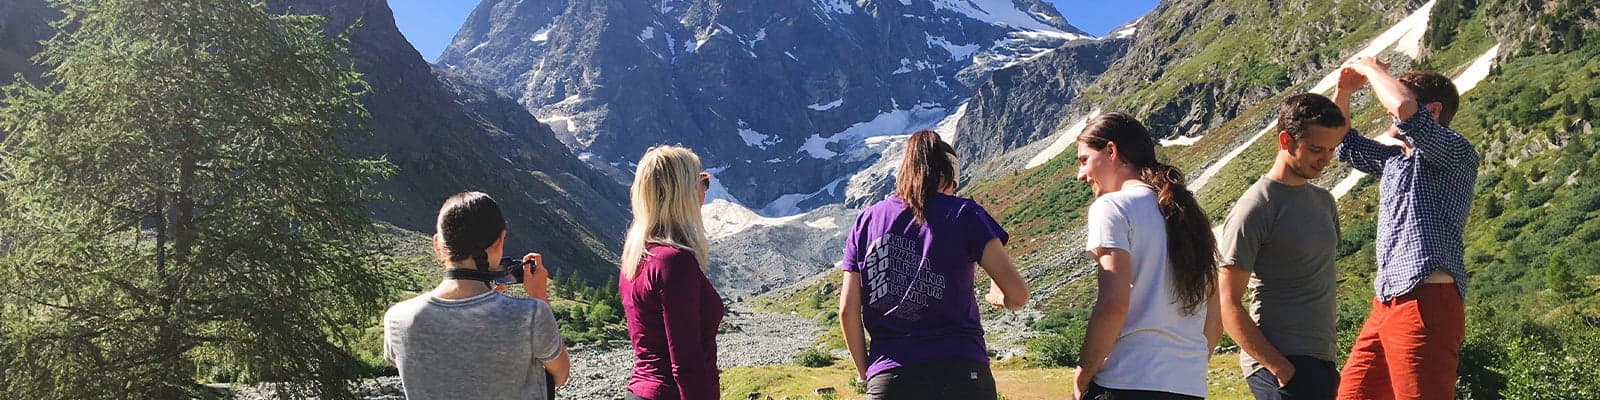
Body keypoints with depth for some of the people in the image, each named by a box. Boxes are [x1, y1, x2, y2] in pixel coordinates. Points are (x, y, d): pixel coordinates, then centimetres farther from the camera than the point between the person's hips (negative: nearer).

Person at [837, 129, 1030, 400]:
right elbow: (1018, 295, -3)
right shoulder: (963, 214, 2)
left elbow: (848, 310, 7)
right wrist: (996, 296, 19)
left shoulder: (866, 221, 10)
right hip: (960, 376, -2)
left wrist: (866, 372, 18)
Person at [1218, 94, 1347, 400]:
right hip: (1278, 364, -8)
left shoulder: (1324, 200, 16)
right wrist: (1279, 368, -17)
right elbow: (1228, 306, -13)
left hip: (1321, 363, 8)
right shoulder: (1254, 209, -9)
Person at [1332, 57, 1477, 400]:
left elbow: (1404, 108, -20)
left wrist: (1371, 68, -3)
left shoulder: (1456, 153, -2)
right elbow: (1343, 142, 37)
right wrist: (1343, 92, 19)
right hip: (1386, 304, 8)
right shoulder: (1393, 160, 23)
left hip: (1426, 304, -8)